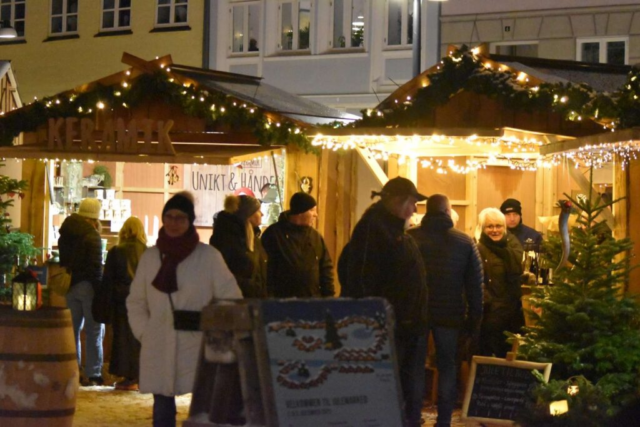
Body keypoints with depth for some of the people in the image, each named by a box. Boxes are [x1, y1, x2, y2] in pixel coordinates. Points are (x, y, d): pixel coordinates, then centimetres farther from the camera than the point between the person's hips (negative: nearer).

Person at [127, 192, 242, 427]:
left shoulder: (208, 256, -2)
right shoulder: (150, 257, 9)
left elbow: (231, 298, 0)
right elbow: (136, 301, 17)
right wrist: (144, 332, 5)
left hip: (198, 348, -3)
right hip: (159, 350, 3)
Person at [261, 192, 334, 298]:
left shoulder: (315, 236, 12)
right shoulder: (274, 234, -5)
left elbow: (326, 268, 15)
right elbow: (266, 270, -9)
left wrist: (328, 296, 6)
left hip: (312, 300, 5)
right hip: (283, 300, -5)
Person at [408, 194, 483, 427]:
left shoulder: (409, 238, -3)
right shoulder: (465, 242, 0)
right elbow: (475, 285, 3)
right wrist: (474, 319, 9)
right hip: (449, 314, 0)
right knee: (447, 366, 11)